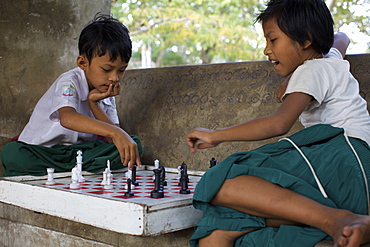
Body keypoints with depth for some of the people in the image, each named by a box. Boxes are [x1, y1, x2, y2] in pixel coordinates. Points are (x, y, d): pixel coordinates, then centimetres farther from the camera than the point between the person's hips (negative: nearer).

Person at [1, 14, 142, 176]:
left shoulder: (106, 91, 4)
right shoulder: (69, 83, -16)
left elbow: (111, 139, -5)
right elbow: (67, 118, -41)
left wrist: (93, 103, -17)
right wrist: (114, 132, -54)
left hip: (80, 151, 6)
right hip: (41, 150, -5)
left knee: (134, 143, -16)